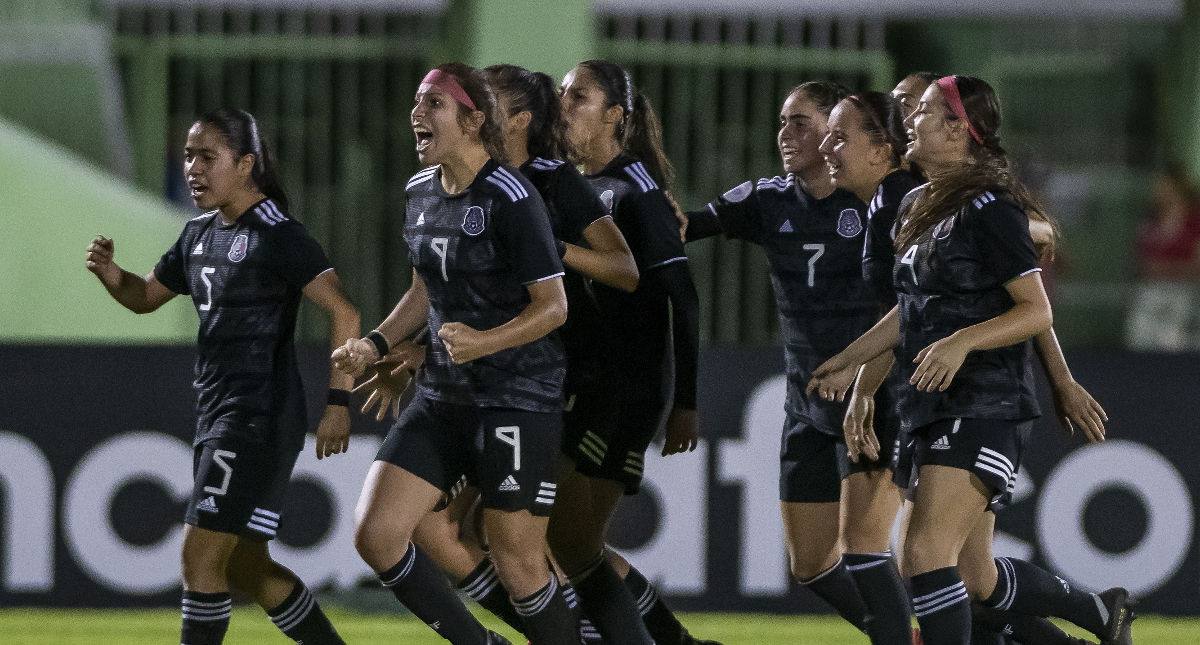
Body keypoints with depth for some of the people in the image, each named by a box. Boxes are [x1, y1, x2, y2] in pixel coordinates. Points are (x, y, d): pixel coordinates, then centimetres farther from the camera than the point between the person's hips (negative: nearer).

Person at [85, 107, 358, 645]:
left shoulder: (276, 234, -12)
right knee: (243, 568, 13)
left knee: (201, 557, -11)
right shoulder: (200, 235, 13)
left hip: (261, 416, -9)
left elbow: (344, 313, -16)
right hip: (216, 414, 9)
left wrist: (339, 401, -20)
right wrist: (109, 273, 2)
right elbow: (145, 297, 25)